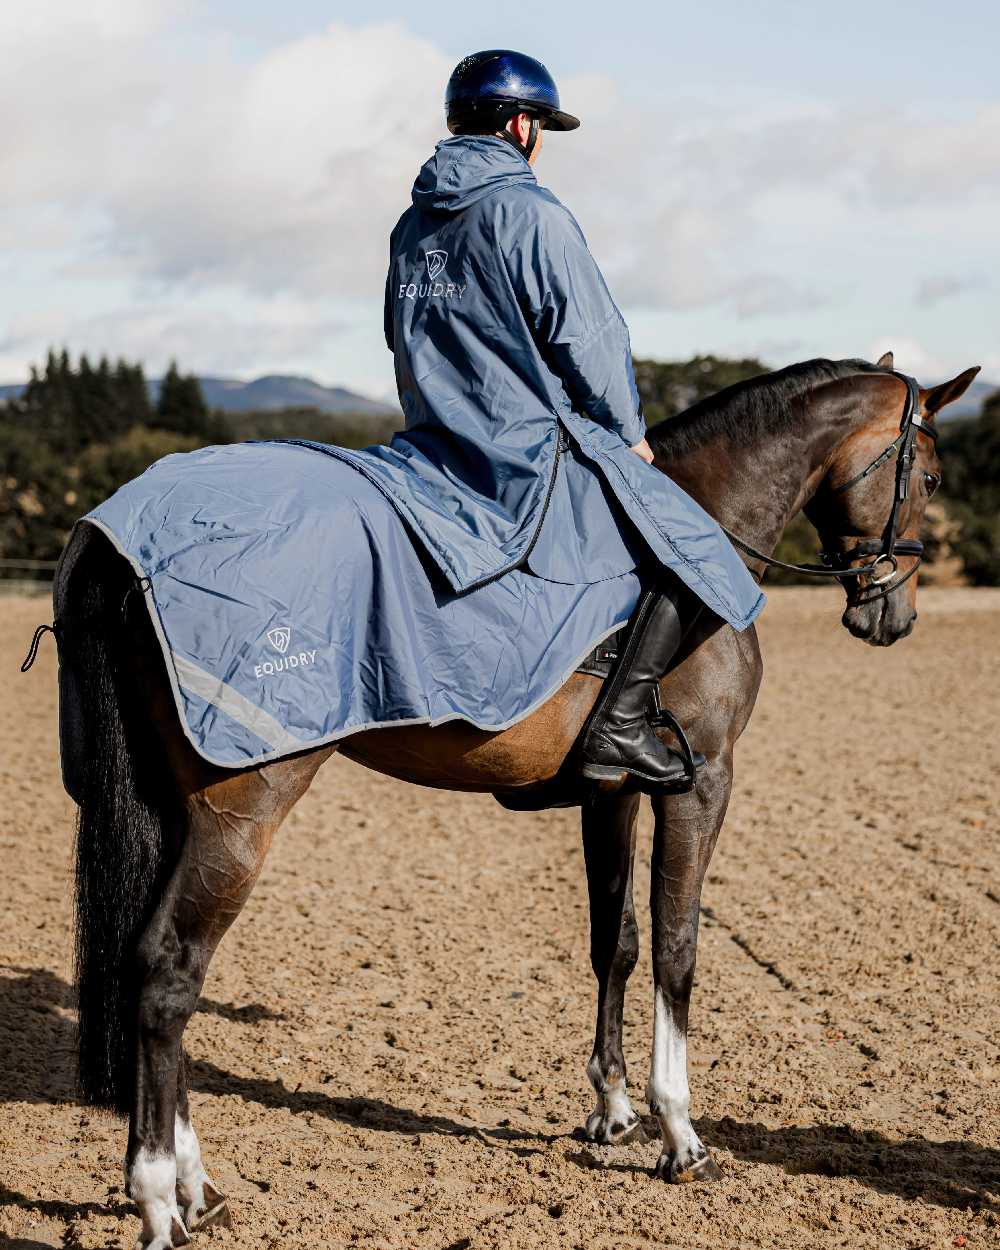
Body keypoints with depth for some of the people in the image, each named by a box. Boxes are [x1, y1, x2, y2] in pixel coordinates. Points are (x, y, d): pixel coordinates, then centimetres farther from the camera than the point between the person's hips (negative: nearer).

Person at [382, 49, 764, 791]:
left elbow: (409, 346, 20)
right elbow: (591, 341, -12)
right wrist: (630, 435, 2)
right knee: (694, 553, -3)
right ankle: (620, 725, -13)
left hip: (438, 452, 9)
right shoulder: (532, 213, -13)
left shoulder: (413, 226, 13)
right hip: (537, 453, -8)